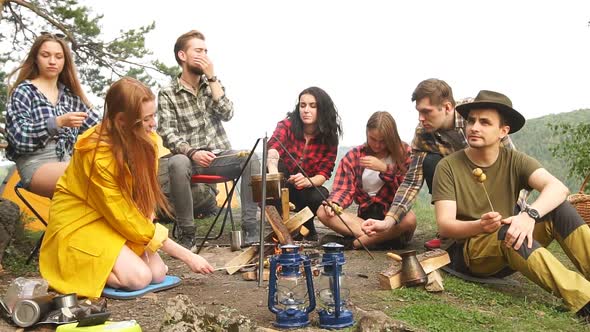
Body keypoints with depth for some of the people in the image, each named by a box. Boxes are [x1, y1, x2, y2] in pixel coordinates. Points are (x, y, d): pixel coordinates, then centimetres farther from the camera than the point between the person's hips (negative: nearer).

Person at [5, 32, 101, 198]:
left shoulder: (70, 95, 21)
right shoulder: (23, 91, 6)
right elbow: (18, 136, -8)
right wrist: (58, 122, -20)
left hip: (67, 162, 5)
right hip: (35, 164, -5)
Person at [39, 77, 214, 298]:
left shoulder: (146, 141, -10)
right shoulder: (97, 154, -29)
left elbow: (146, 196, 0)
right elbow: (125, 219, -26)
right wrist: (186, 255, -24)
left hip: (116, 223, 7)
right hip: (80, 224, -6)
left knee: (158, 273, -11)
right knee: (138, 277, -24)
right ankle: (75, 270, 0)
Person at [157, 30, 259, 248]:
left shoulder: (213, 84, 14)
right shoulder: (167, 94, 2)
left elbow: (227, 113, -4)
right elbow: (167, 134, -9)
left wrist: (212, 77, -7)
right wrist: (192, 152, -27)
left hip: (220, 156, 3)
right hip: (190, 158, -3)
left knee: (251, 159, -27)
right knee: (177, 163, -37)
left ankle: (250, 227, -24)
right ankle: (186, 233, -25)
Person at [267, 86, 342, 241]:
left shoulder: (329, 137, -9)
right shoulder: (286, 125, -14)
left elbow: (324, 173, -15)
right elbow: (273, 148, -35)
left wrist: (308, 181, -39)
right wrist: (273, 170, -58)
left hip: (308, 188, 1)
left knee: (319, 196, -33)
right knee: (279, 164, -31)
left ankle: (307, 227, 2)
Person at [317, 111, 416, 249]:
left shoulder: (404, 152, 1)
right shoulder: (353, 156, 6)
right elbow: (344, 189, -1)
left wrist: (384, 169, -18)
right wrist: (334, 203, -23)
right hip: (364, 218, 2)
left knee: (410, 219, -37)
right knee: (323, 212, -21)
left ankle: (352, 242, -27)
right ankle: (385, 238, -27)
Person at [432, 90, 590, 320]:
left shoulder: (514, 161, -1)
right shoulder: (448, 167, -7)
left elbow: (558, 188, -19)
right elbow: (444, 225, -14)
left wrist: (530, 214, -39)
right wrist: (480, 226, -34)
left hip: (512, 249, 4)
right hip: (467, 251, -3)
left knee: (559, 209, -18)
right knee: (508, 231, -35)